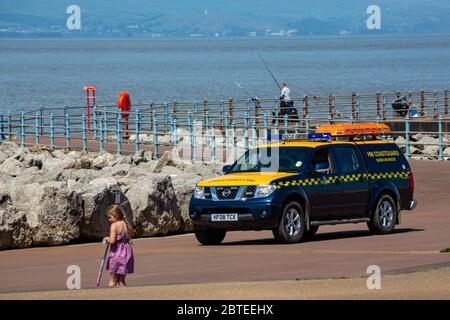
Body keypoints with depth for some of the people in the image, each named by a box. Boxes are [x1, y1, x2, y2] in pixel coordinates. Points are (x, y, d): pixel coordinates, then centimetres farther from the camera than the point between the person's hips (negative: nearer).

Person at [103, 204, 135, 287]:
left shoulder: (114, 225, -16)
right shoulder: (125, 224, 5)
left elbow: (112, 241, -22)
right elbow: (132, 234, 24)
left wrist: (106, 239, -4)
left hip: (117, 252, -7)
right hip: (127, 252, 7)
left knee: (113, 280, 2)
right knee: (121, 280, 14)